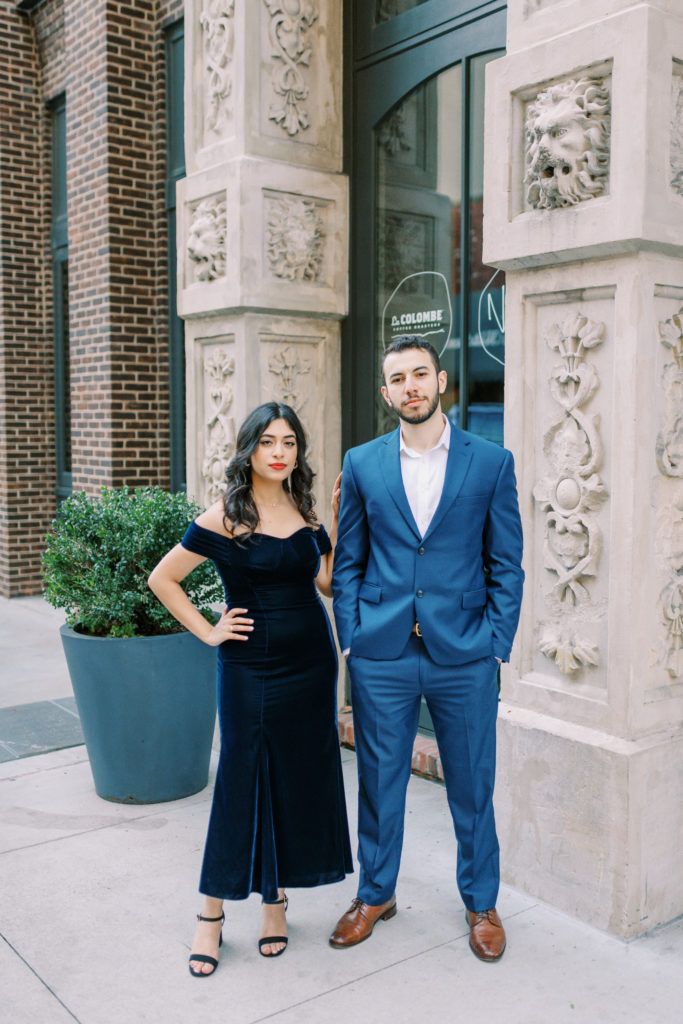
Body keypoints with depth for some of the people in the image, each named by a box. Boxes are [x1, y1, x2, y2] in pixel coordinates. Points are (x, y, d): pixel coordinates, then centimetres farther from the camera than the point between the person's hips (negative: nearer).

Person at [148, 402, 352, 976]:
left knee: (301, 779, 11)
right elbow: (162, 579, -2)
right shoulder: (224, 519, -8)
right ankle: (212, 914, 19)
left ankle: (276, 897, 29)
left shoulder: (305, 513, 6)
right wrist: (208, 631, -5)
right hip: (251, 666, -4)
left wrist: (341, 521, 2)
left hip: (311, 662, 5)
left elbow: (331, 582, 9)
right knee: (243, 782, 1)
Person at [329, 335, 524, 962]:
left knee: (472, 787, 12)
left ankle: (481, 903, 34)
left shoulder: (491, 462, 0)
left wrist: (495, 645, -4)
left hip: (464, 657, -1)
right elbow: (347, 562, 8)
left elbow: (506, 565, 1)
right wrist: (351, 638, 1)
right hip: (382, 657, 1)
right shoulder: (362, 464, 4)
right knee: (378, 784, 14)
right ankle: (376, 894, 36)